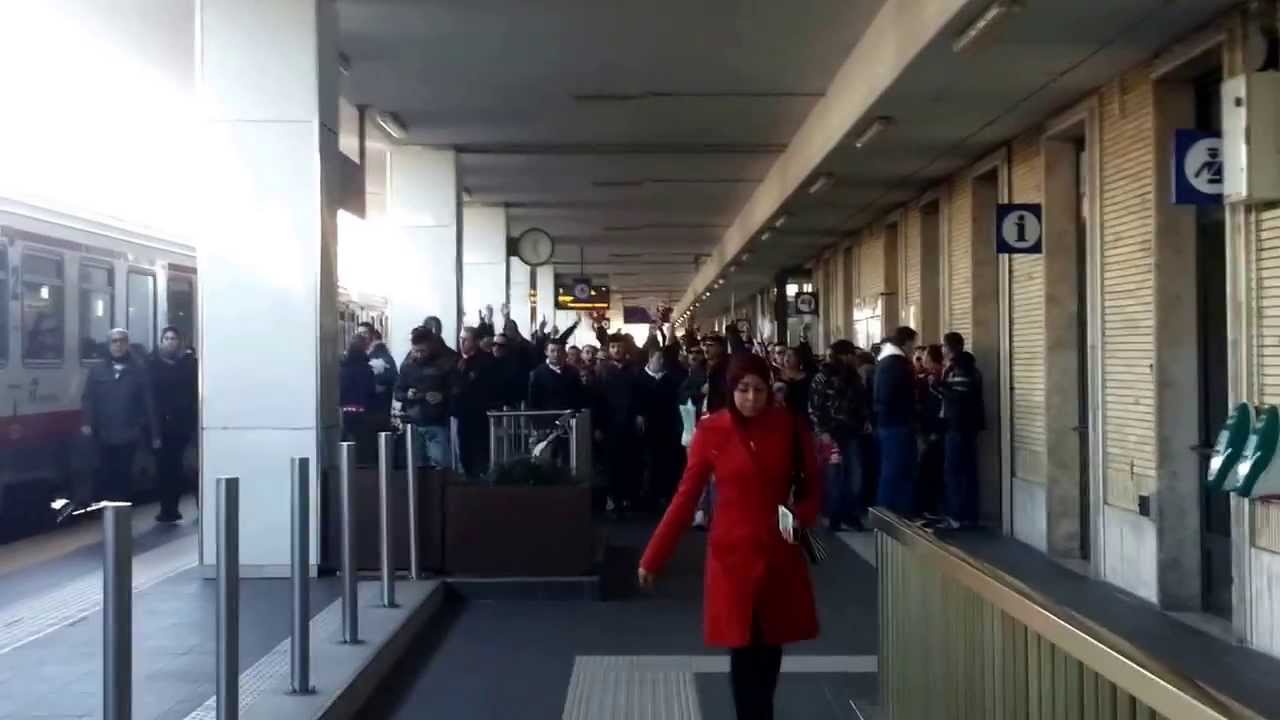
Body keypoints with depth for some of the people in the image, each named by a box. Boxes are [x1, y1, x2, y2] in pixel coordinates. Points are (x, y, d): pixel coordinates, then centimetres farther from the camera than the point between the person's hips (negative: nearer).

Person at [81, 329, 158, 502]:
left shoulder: (139, 369, 2)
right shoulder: (97, 370, 7)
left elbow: (148, 402, 0)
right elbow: (88, 399, 1)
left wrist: (154, 433, -2)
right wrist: (86, 422, -15)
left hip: (128, 434, -1)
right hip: (104, 435, 1)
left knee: (124, 476, 5)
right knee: (105, 476, 6)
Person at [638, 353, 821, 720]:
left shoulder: (789, 426, -3)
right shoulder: (711, 431, -7)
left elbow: (812, 485, 8)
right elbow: (686, 498, -5)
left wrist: (801, 515, -14)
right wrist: (653, 558, -7)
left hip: (779, 555, 2)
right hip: (733, 554, -2)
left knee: (770, 647, 11)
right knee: (743, 651, -3)